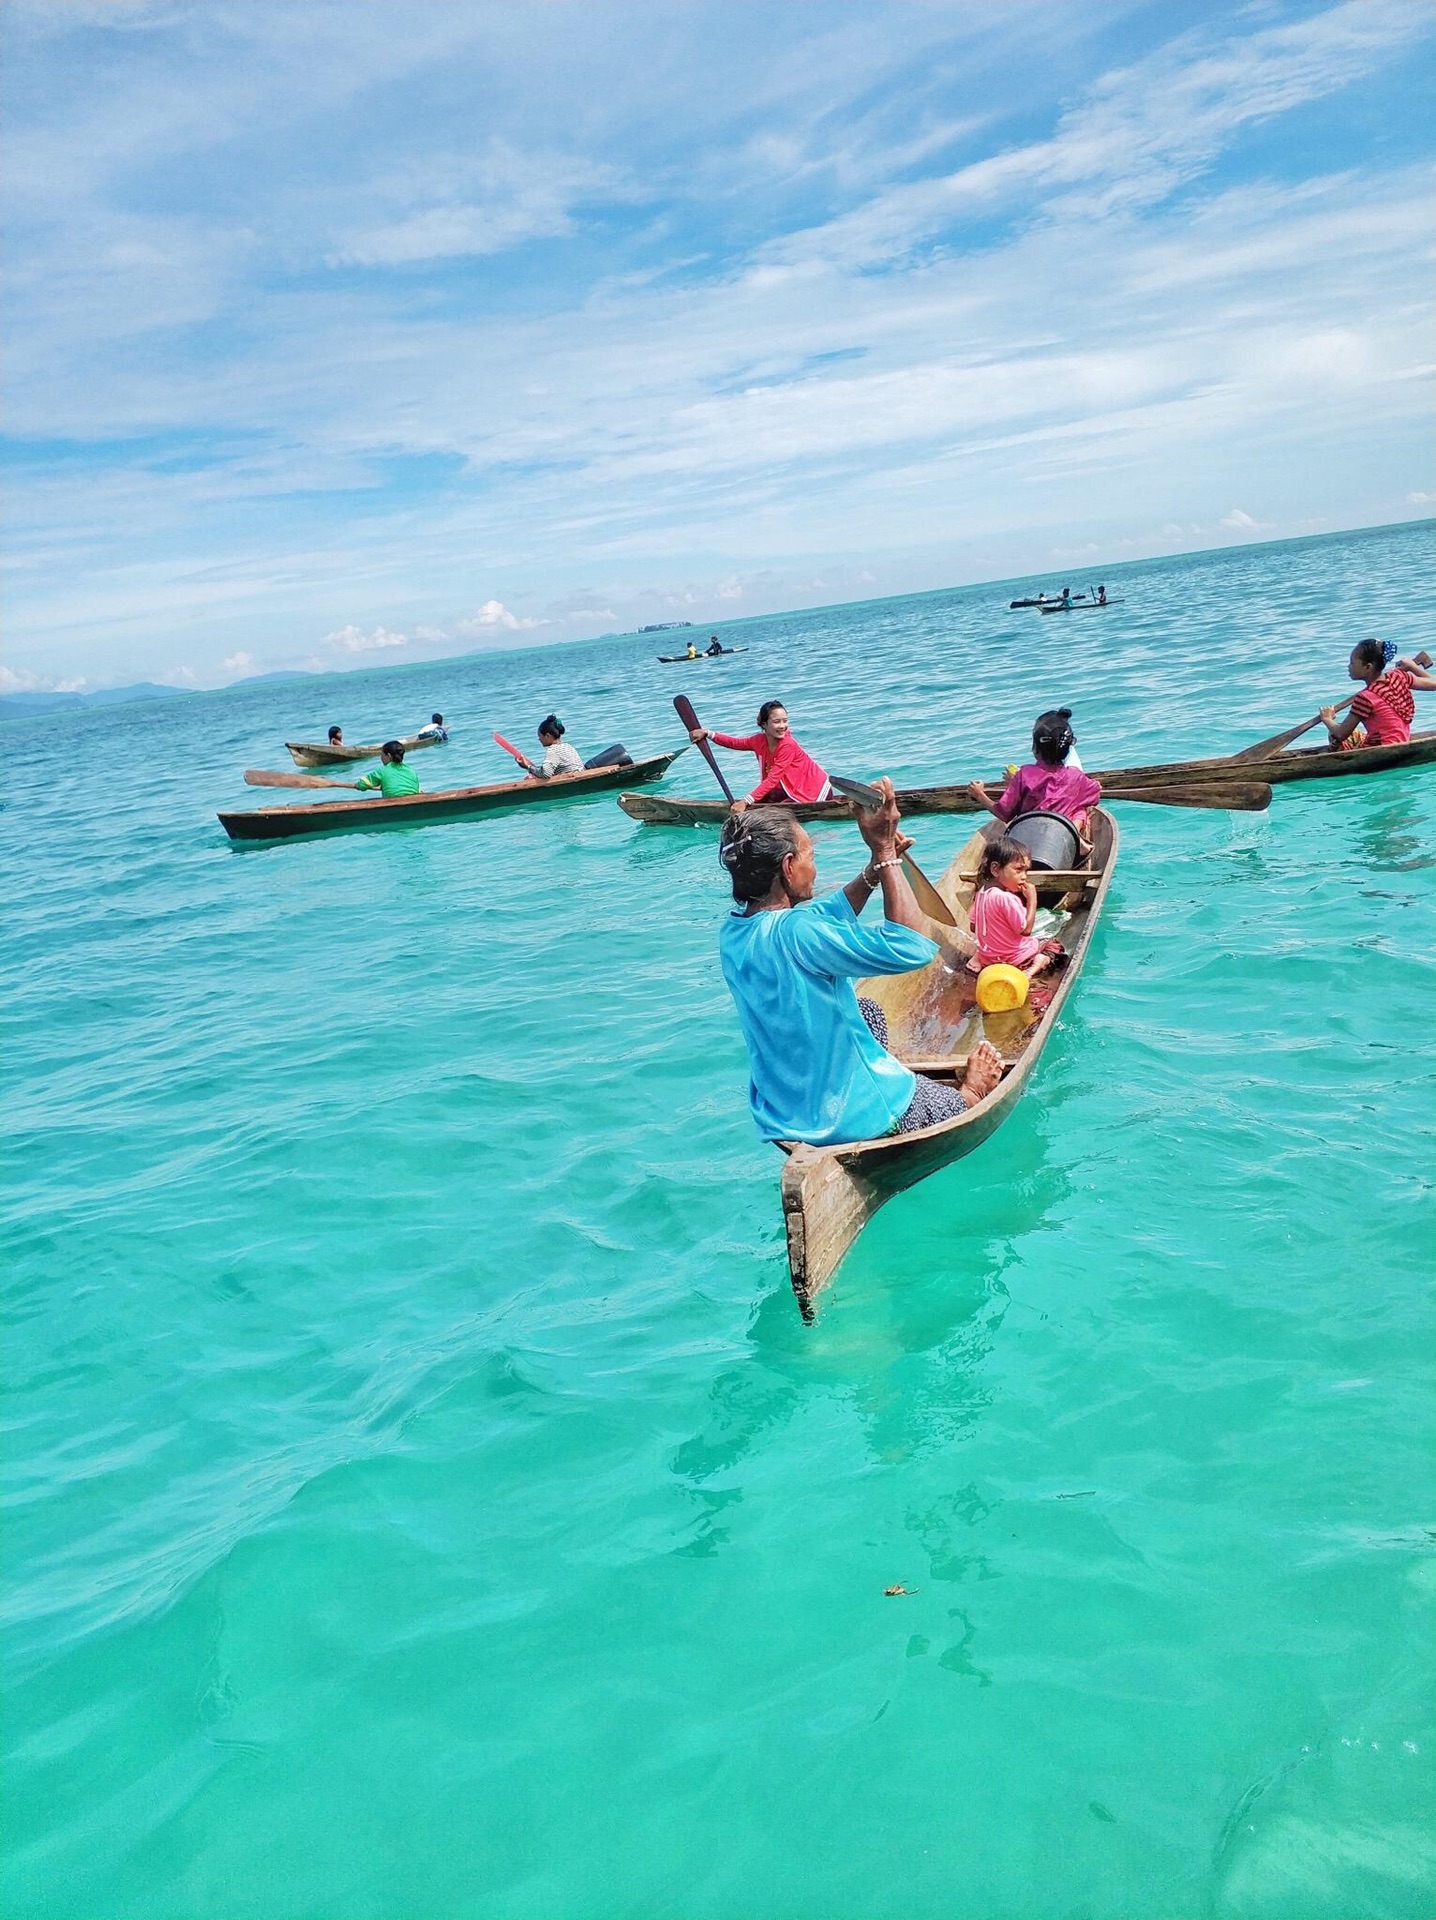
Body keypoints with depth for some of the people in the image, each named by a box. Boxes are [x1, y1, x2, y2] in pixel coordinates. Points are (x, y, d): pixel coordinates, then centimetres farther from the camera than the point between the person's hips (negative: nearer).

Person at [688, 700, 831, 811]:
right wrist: (707, 734, -2)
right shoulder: (760, 741, -4)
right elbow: (735, 742, 10)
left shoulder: (788, 745, -26)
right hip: (793, 790, 8)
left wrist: (746, 802, -34)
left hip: (817, 793, -8)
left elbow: (772, 779, -30)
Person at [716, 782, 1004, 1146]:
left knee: (870, 1012, 32)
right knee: (960, 1103, 20)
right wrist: (885, 853, -26)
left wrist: (876, 867, 2)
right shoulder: (792, 933, -31)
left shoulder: (732, 930, -4)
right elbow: (912, 947, -33)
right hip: (852, 1118, -8)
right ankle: (970, 1093, 54)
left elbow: (829, 914, 13)